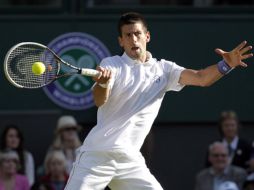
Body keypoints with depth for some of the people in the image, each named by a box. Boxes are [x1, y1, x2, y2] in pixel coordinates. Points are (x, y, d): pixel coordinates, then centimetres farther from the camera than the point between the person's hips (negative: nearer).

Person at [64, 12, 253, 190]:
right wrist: (103, 82, -43)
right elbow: (100, 101, -19)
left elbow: (201, 78, -3)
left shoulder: (163, 70, 9)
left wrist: (226, 64, -22)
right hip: (97, 156, -4)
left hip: (131, 160, 4)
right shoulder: (112, 65, -2)